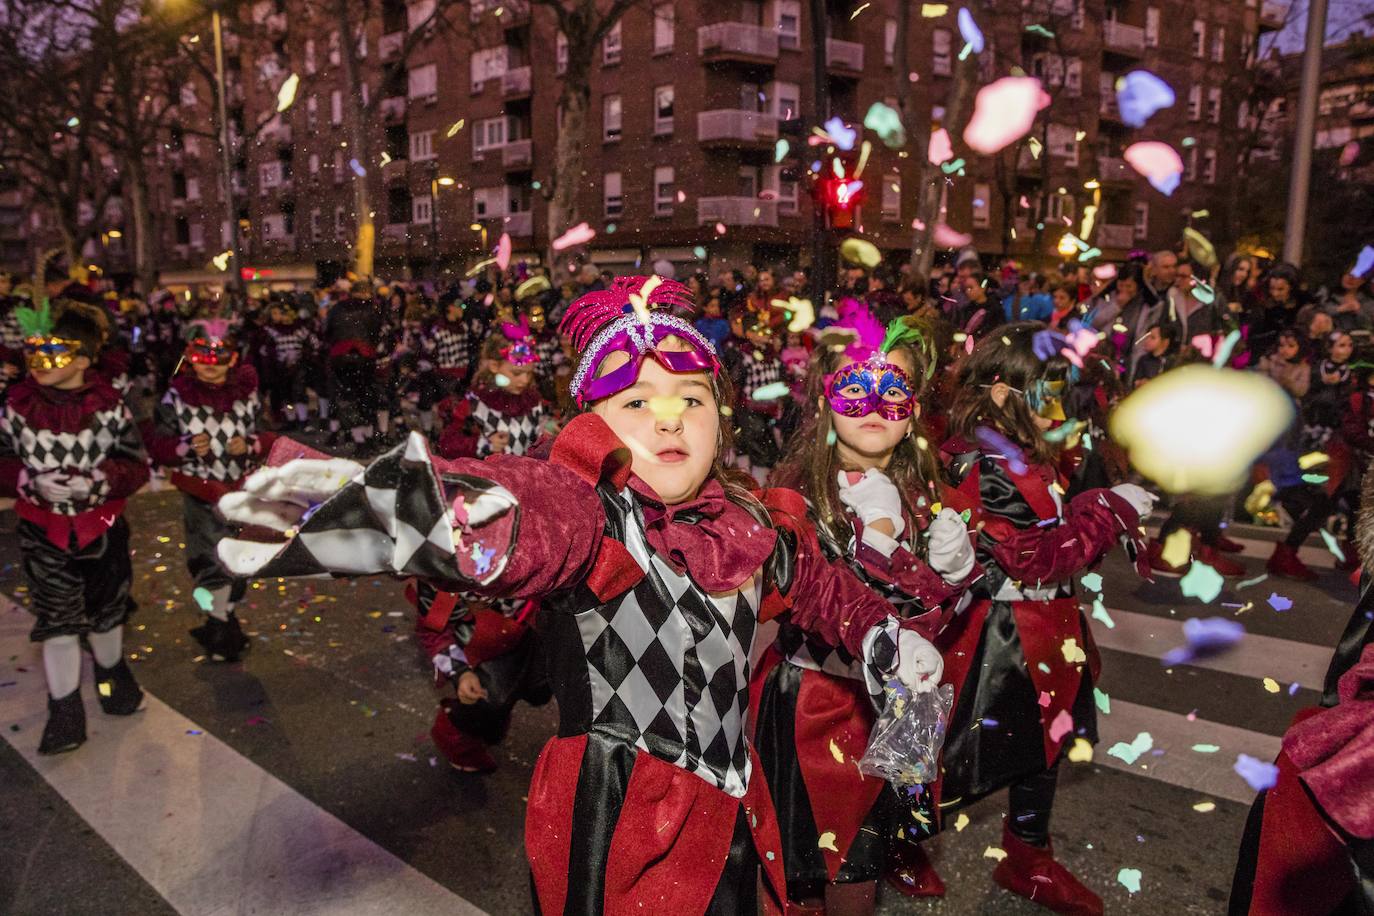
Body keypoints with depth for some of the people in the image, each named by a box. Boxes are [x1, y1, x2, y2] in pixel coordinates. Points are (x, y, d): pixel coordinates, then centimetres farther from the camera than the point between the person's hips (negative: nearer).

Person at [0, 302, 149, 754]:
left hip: (103, 527, 0)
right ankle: (65, 712, 16)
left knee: (106, 611, 18)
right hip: (43, 532, 0)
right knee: (57, 619, 3)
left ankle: (112, 674, 45)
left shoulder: (108, 405, -10)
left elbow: (136, 466, -8)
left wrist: (95, 481, -27)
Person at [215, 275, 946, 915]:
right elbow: (525, 512, -41)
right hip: (614, 824, -6)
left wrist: (884, 636, 30)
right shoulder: (586, 513, -17)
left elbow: (817, 584, 25)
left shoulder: (752, 528, 4)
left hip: (728, 823, 6)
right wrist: (424, 507, -61)